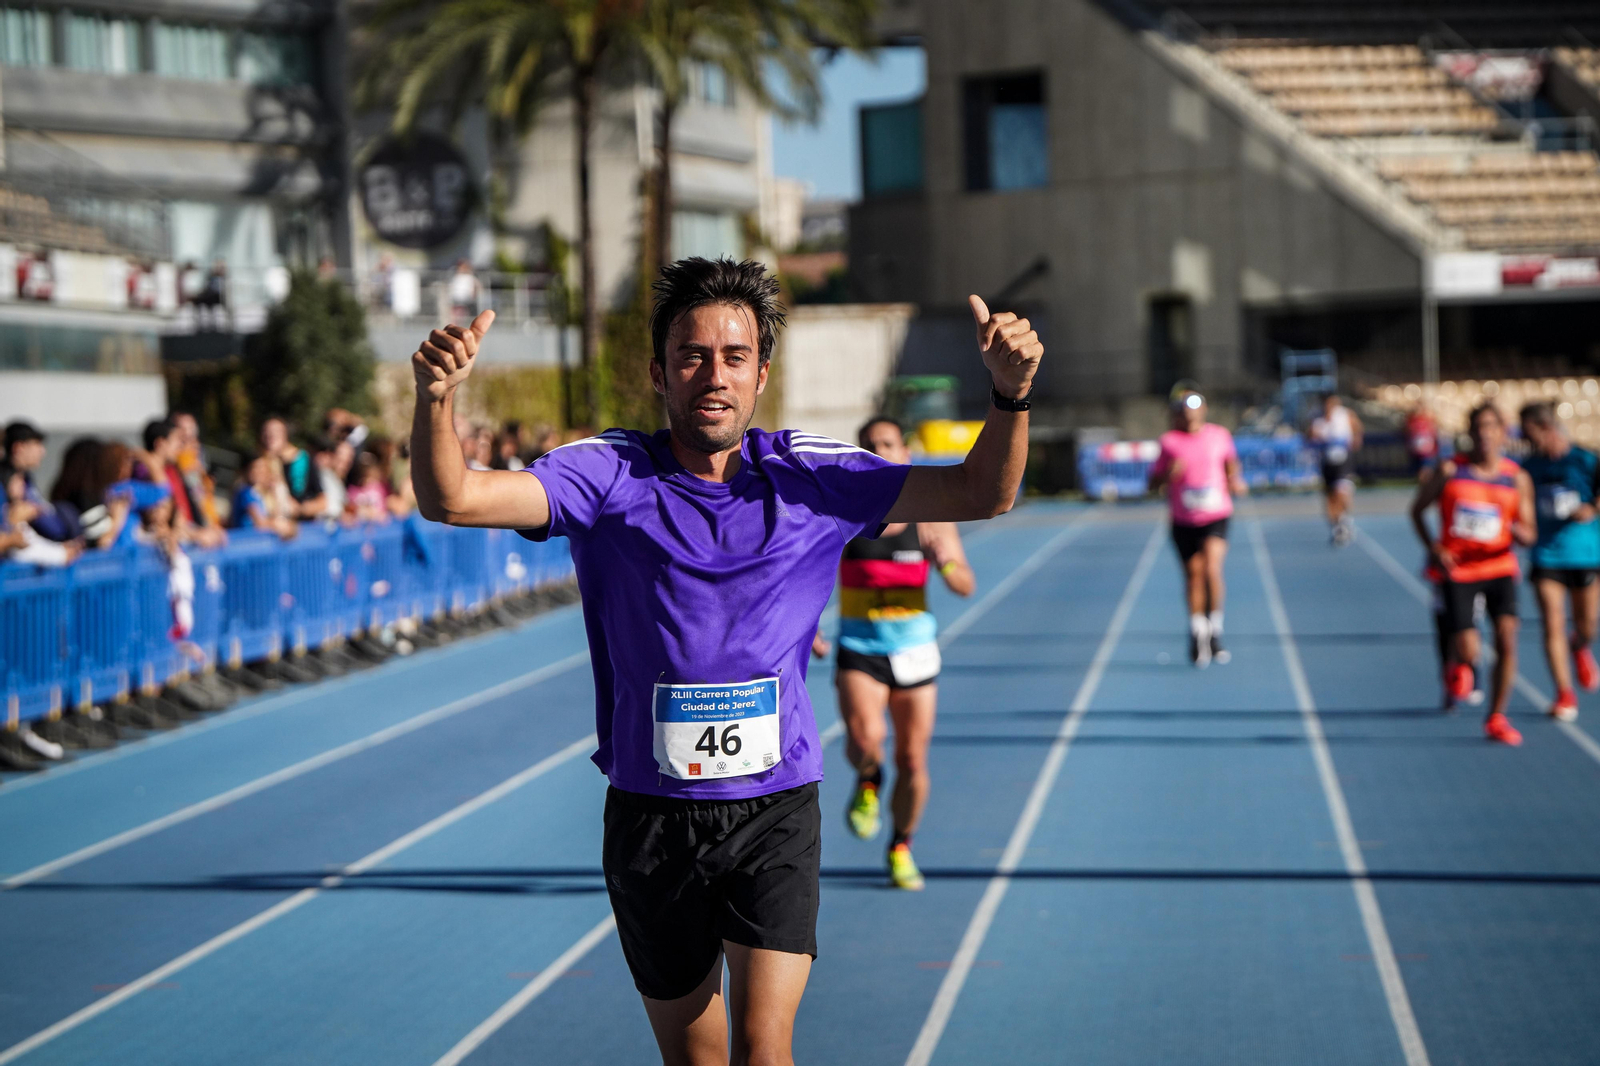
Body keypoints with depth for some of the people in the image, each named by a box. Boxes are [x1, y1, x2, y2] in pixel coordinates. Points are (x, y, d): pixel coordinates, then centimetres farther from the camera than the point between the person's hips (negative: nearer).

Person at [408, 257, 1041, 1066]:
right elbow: (451, 498, -17)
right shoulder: (608, 475, -6)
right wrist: (435, 398, -37)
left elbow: (982, 493, -2)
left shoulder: (807, 476, -1)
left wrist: (1010, 394, -21)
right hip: (651, 812, 0)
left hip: (776, 810, 0)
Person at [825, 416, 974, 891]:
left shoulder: (930, 513, -1)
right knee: (864, 737, -25)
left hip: (913, 643, 1)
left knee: (912, 760, 4)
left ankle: (900, 849, 27)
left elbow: (966, 587, -3)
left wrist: (944, 558, -24)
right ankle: (868, 781, 12)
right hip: (859, 643, -1)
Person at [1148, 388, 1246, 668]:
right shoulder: (1169, 441, -1)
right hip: (1184, 521, 1)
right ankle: (1197, 632, 23)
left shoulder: (1219, 435, 3)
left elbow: (1231, 463, 21)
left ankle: (1215, 629, -4)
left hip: (1216, 516, -1)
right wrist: (1168, 473, -18)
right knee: (1193, 574, 6)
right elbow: (1153, 482, 3)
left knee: (1211, 569, -18)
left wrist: (1235, 482, 2)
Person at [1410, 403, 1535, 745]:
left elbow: (1529, 535, 2)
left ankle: (1497, 718, 4)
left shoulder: (1518, 478, 0)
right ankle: (1457, 667, 29)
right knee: (1468, 652, -11)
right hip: (1457, 571, -2)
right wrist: (1433, 548, -8)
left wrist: (1517, 531, -23)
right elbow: (1417, 510, 6)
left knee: (1507, 640, -13)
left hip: (1499, 566, 2)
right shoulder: (1449, 471, -4)